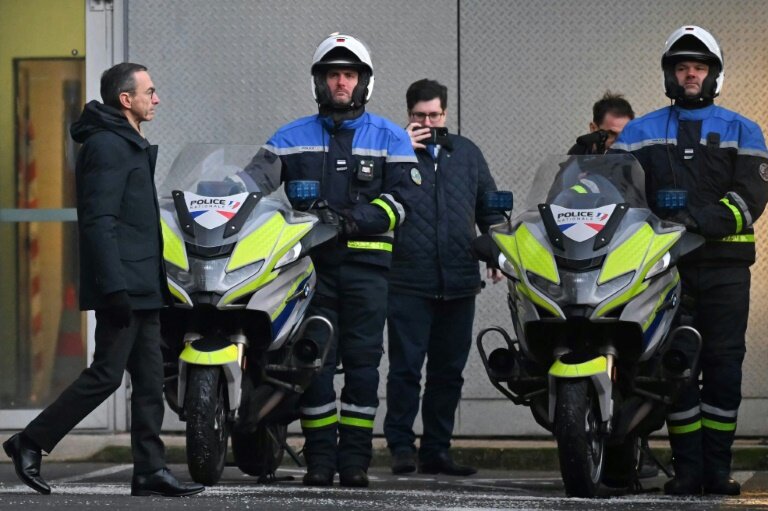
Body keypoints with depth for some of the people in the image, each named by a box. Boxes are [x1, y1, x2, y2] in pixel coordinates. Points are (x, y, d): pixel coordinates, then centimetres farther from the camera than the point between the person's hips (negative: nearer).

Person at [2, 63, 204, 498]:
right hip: (122, 286, -10)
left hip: (142, 288, 10)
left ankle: (151, 470, 6)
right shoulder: (107, 146, -12)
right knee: (106, 375, -9)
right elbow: (98, 220, -20)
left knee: (150, 379, 6)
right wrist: (114, 287, -25)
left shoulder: (131, 145, 20)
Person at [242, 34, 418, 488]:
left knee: (362, 360, -3)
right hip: (311, 260, 1)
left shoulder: (390, 138, 10)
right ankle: (319, 457, 1)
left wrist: (351, 221, -14)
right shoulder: (292, 138, 14)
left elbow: (402, 197, 0)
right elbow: (258, 174, 4)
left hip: (366, 262, -1)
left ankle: (355, 458, 1)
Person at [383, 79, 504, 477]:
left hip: (459, 281, 4)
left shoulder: (467, 153, 16)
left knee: (448, 370, 7)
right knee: (406, 367, -7)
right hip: (408, 282, -4)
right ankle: (401, 445, -1)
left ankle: (437, 450, 13)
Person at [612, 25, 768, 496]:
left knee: (724, 364, -3)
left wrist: (702, 218, -18)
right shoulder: (641, 133, 15)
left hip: (725, 266, -1)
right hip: (667, 264, 1)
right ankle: (687, 466, 1)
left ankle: (718, 466, 0)